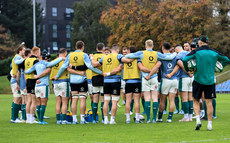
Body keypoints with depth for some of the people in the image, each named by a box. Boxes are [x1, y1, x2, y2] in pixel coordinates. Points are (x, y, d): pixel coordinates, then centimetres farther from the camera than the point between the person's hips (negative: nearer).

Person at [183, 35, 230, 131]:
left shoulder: (196, 52, -4)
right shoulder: (214, 53, 6)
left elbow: (185, 59, -15)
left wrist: (187, 69, 0)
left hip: (198, 80, -2)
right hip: (210, 81, 2)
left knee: (196, 101, 11)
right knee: (209, 102, 4)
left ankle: (198, 119, -6)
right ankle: (209, 124, 3)